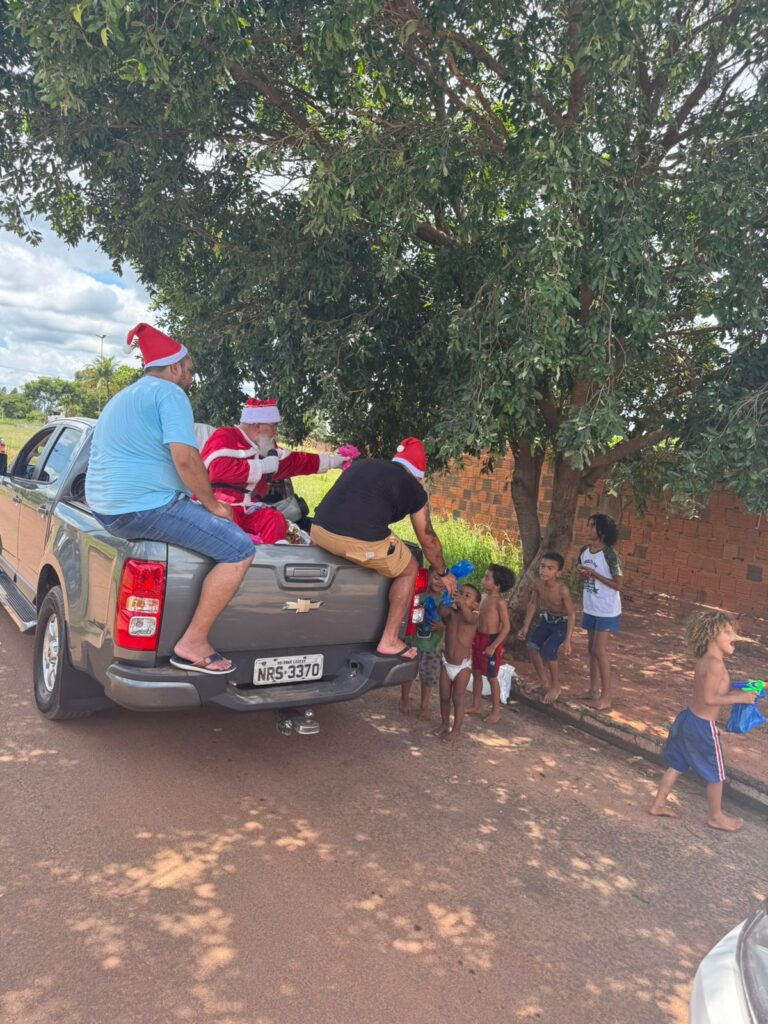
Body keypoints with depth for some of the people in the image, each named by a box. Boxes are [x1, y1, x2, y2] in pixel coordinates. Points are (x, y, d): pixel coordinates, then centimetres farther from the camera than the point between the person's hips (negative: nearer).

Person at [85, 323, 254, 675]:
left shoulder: (122, 397, 23)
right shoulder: (169, 393, -8)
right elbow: (185, 458, -20)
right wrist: (212, 504, -6)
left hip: (106, 507, 11)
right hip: (145, 505, -11)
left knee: (208, 526, 31)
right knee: (239, 549, -11)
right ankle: (193, 645, -10)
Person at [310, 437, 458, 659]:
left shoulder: (362, 464, 26)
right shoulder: (413, 488, 13)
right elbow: (428, 541, 23)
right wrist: (444, 574, 40)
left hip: (319, 531, 6)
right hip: (362, 542, -5)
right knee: (409, 569, 21)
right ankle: (389, 641, 19)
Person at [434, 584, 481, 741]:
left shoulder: (474, 615, -13)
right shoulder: (451, 612, -4)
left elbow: (470, 618, -38)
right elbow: (441, 612, -26)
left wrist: (462, 603, -55)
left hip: (462, 666, -4)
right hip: (446, 663, 4)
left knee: (458, 699, 4)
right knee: (444, 697, 14)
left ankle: (456, 730, 16)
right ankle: (444, 724, 31)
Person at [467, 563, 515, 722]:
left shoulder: (500, 602, -18)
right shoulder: (484, 597, 5)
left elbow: (506, 627, -18)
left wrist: (493, 646, -20)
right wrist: (474, 638, 13)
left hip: (492, 640, -8)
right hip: (478, 639, 8)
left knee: (491, 677, 4)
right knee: (476, 673, 16)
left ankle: (496, 711, 19)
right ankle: (475, 706, 30)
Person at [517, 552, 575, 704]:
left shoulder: (562, 590, -31)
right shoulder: (539, 584, -15)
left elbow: (571, 614, -26)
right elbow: (532, 604, -1)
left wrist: (568, 640, -29)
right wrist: (525, 627, 0)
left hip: (562, 622, -6)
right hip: (546, 619, 6)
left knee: (548, 650, -21)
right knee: (531, 644, -12)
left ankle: (555, 686, 3)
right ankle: (544, 681, 7)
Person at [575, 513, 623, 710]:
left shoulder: (609, 554, -19)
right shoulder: (584, 551, 2)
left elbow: (618, 584, -18)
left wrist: (594, 574, -22)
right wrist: (582, 574, -7)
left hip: (607, 611, -7)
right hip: (590, 609, 7)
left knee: (600, 650, -6)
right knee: (592, 648, 13)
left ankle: (606, 696, 3)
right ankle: (594, 690, 25)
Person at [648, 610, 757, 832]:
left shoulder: (703, 661, 4)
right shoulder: (716, 665, -24)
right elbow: (709, 698, -26)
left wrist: (734, 692, 9)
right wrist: (739, 698, -19)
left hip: (687, 718, 9)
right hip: (703, 726, -9)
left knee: (676, 765, 21)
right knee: (716, 774, 13)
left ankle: (658, 805, 32)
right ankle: (715, 816, 31)